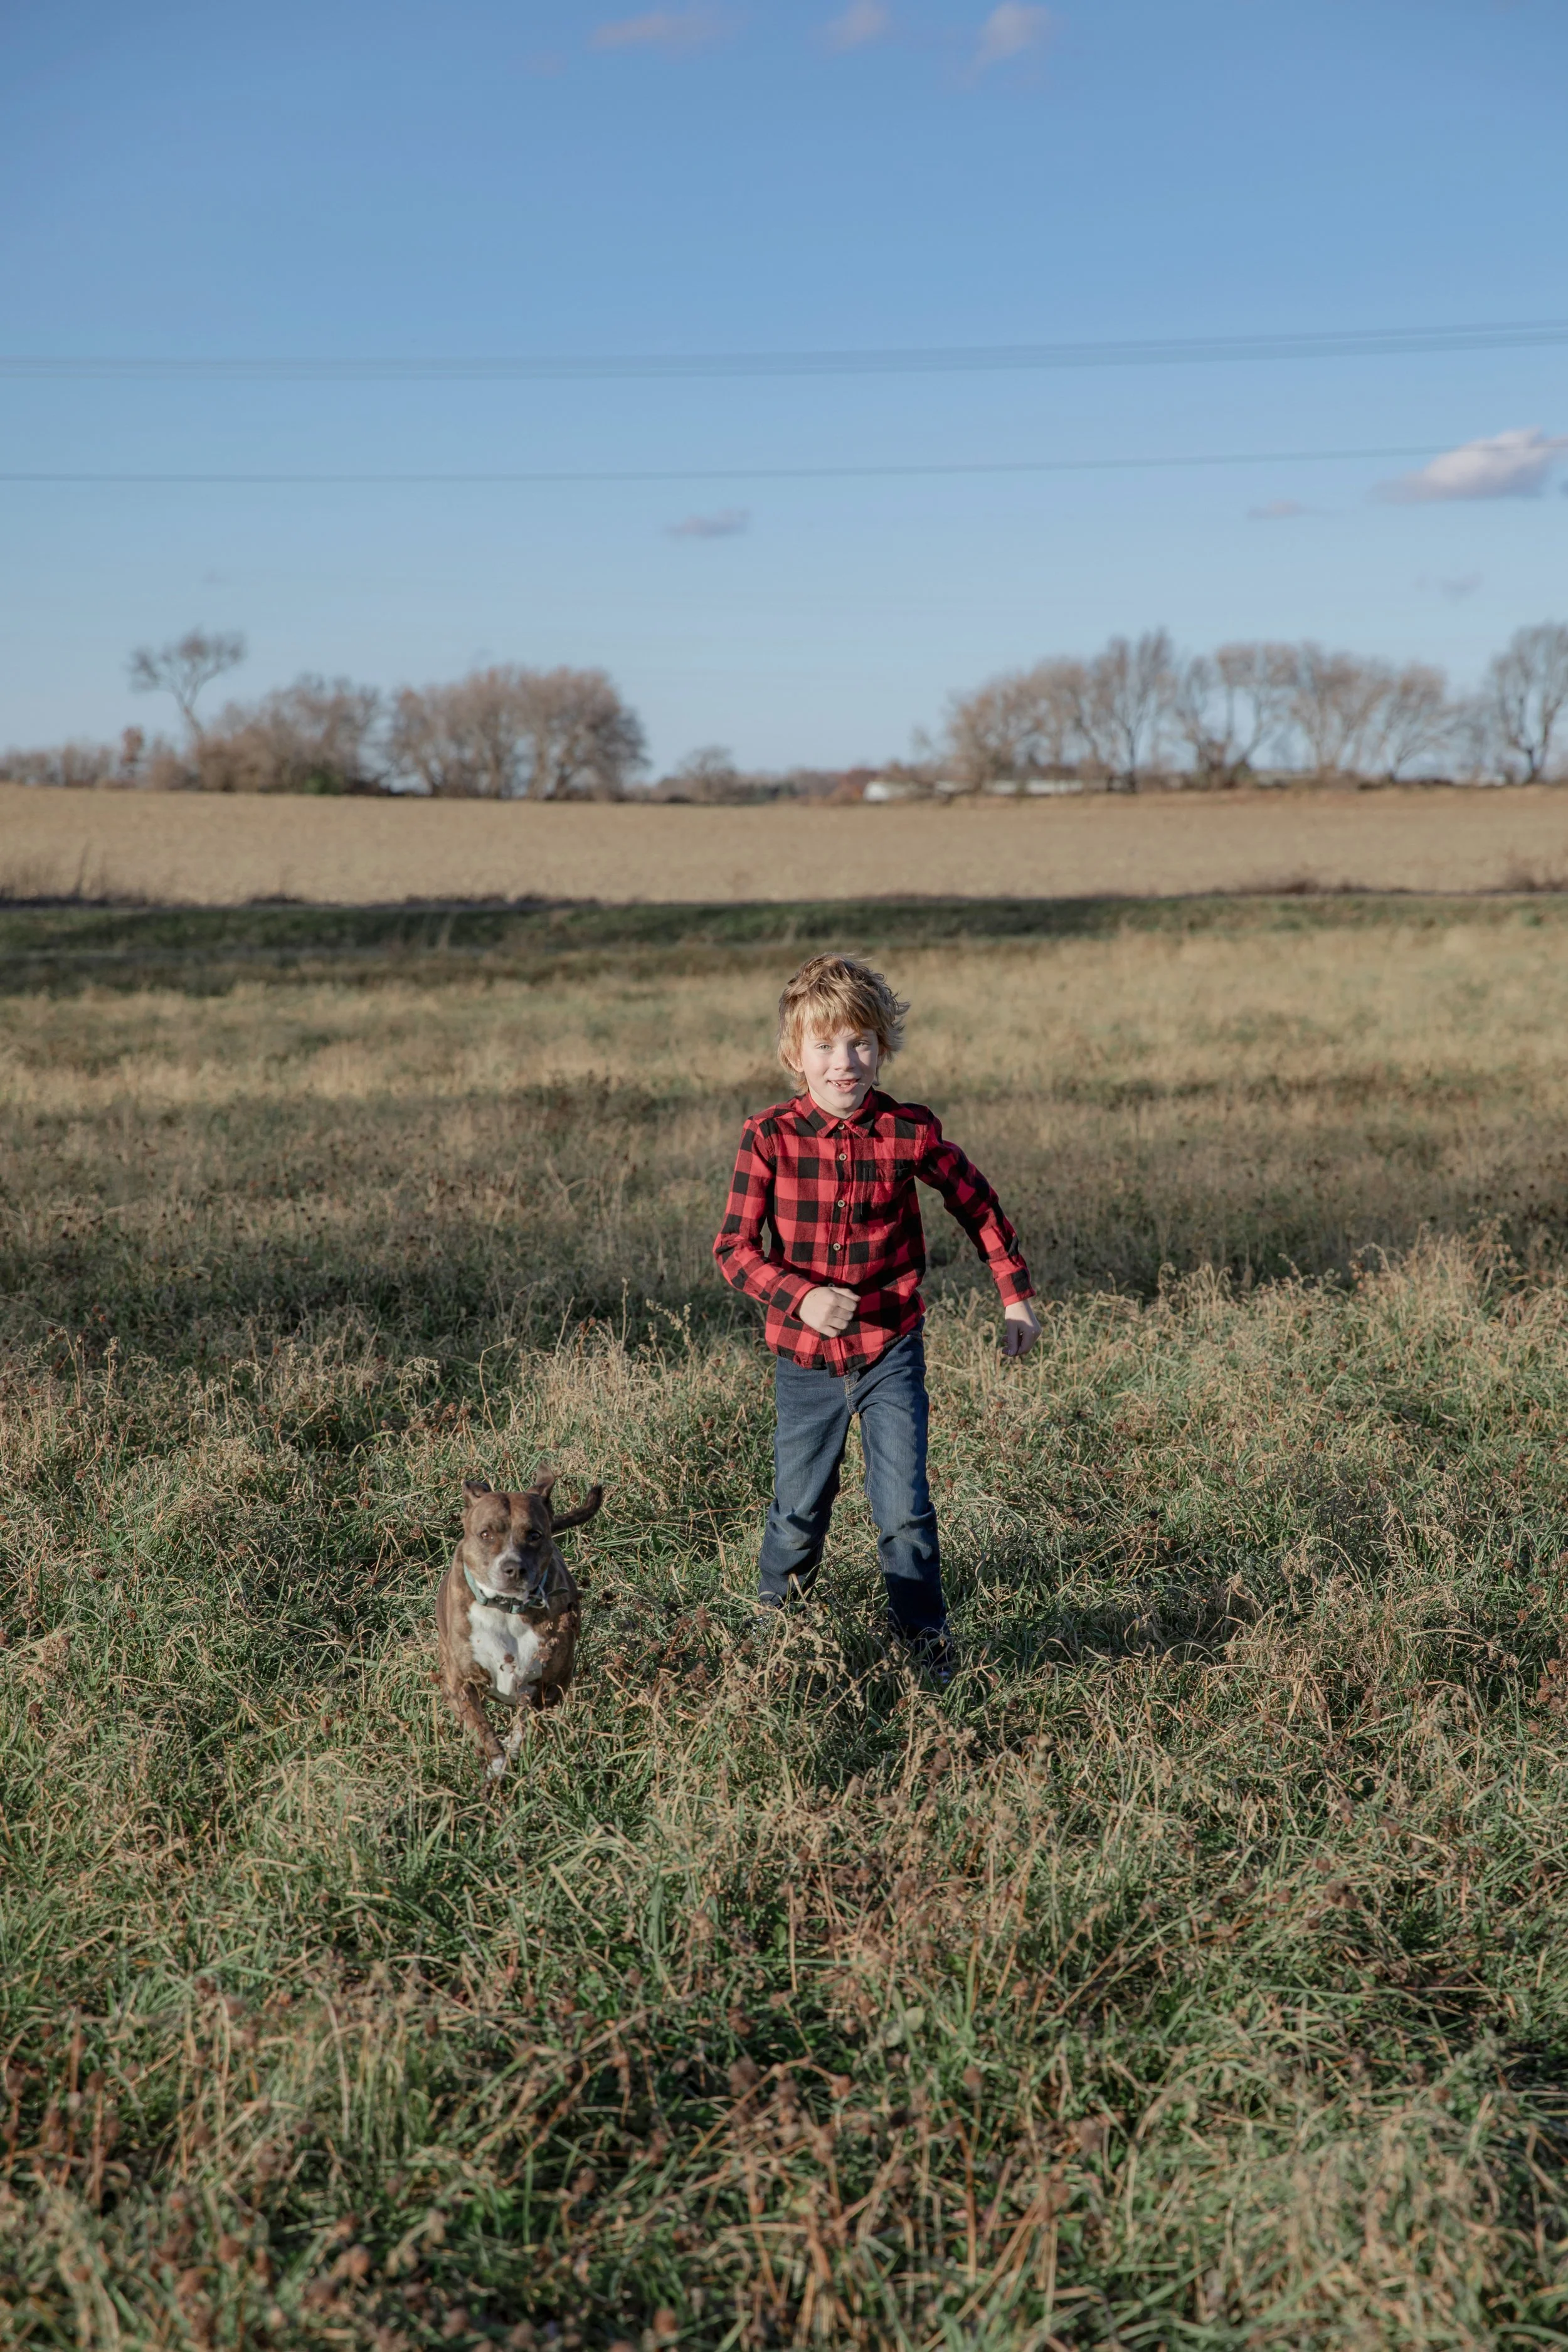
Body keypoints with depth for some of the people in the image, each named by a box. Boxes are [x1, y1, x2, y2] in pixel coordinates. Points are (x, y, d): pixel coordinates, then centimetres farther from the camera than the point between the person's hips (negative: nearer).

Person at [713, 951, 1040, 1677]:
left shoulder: (911, 1132, -9)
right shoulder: (768, 1139, -12)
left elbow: (980, 1207, 7)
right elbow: (735, 1248, -10)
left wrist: (1016, 1297, 9)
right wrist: (800, 1296, -26)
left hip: (890, 1352, 0)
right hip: (805, 1358, 1)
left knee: (904, 1507, -3)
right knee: (799, 1506, 16)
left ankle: (922, 1631, 19)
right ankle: (777, 1606, 44)